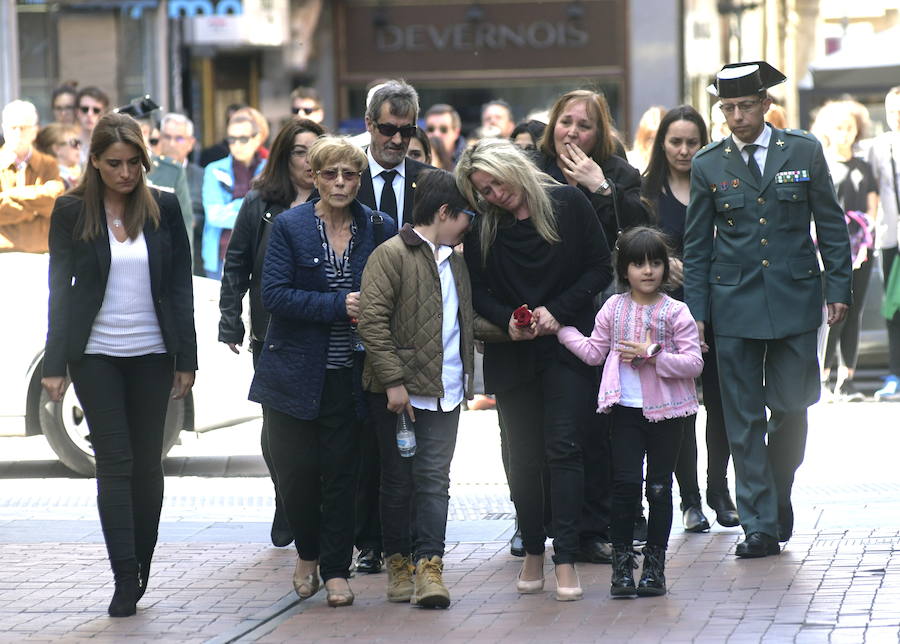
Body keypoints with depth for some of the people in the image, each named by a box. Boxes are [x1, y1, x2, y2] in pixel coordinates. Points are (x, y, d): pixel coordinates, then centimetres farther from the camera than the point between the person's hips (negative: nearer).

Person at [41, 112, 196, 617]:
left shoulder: (163, 209, 2)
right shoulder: (72, 211, -1)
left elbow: (181, 286, 5)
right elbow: (60, 287, 0)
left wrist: (186, 358, 1)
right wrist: (55, 364, -4)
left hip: (152, 354, 2)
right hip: (96, 355, -1)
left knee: (148, 462, 6)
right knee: (115, 462, -5)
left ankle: (143, 564, 20)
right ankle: (126, 578, -6)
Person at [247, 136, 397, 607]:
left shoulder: (379, 229, 3)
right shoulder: (290, 227, -3)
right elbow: (274, 294, -11)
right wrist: (337, 306, -19)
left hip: (348, 373, 1)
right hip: (295, 372, -1)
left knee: (341, 473, 2)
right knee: (296, 471, 1)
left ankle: (335, 569, 12)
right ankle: (308, 553, 26)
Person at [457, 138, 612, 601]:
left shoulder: (568, 204, -3)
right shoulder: (482, 229, 2)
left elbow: (601, 268, -2)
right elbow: (477, 292, 5)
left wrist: (557, 310, -12)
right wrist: (507, 320, -15)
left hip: (567, 347, -2)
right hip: (512, 353, 2)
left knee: (563, 448, -9)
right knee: (524, 455, 4)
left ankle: (565, 558, -8)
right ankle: (533, 551, 16)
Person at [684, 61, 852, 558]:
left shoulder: (804, 152, 3)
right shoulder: (707, 165, 4)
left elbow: (830, 225, 7)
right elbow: (696, 246, 7)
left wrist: (838, 288, 2)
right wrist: (696, 312, 3)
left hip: (794, 299, 0)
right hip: (734, 305, 0)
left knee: (792, 405, 0)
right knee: (744, 418, 0)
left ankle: (779, 494, 27)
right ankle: (760, 524, 5)